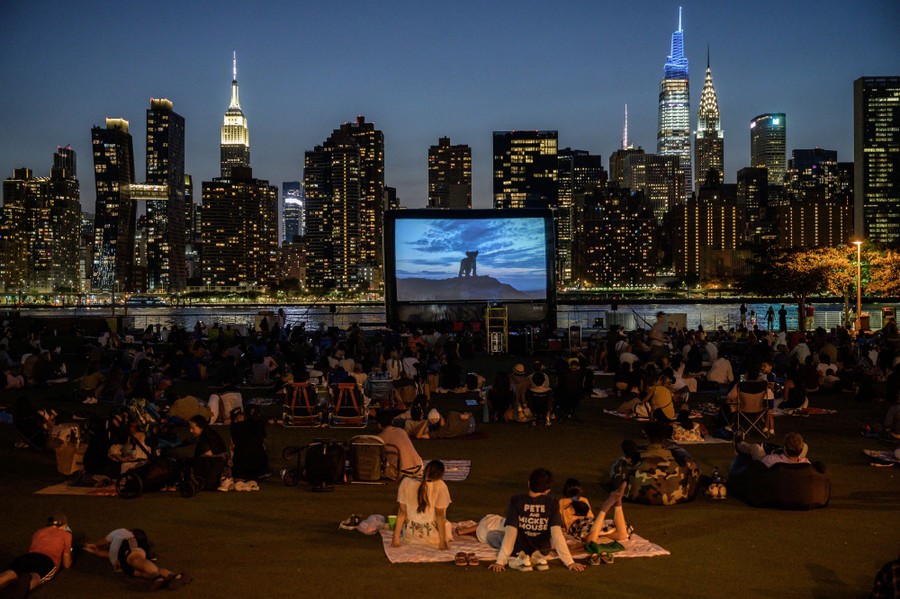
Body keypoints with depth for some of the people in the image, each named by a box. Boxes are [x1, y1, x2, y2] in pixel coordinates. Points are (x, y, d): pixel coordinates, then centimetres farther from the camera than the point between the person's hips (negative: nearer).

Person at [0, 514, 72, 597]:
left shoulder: (38, 532, 38)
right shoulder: (66, 534, 27)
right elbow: (67, 564, 29)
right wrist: (68, 554, 51)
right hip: (48, 560, -3)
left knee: (8, 576, -27)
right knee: (34, 578, -33)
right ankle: (26, 580, -71)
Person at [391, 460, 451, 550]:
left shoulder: (405, 483, -12)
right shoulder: (440, 486, -21)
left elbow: (401, 512, -9)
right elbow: (440, 514, -19)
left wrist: (396, 538, -4)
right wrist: (442, 541, -13)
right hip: (432, 539, -2)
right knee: (447, 525, 31)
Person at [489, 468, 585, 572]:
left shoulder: (516, 501, -15)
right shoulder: (552, 503, -14)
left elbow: (511, 533, -19)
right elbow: (556, 533, -19)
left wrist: (500, 562, -18)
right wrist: (570, 562, -18)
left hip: (518, 550, -2)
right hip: (542, 550, 2)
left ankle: (519, 559, -4)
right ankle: (538, 558, 0)